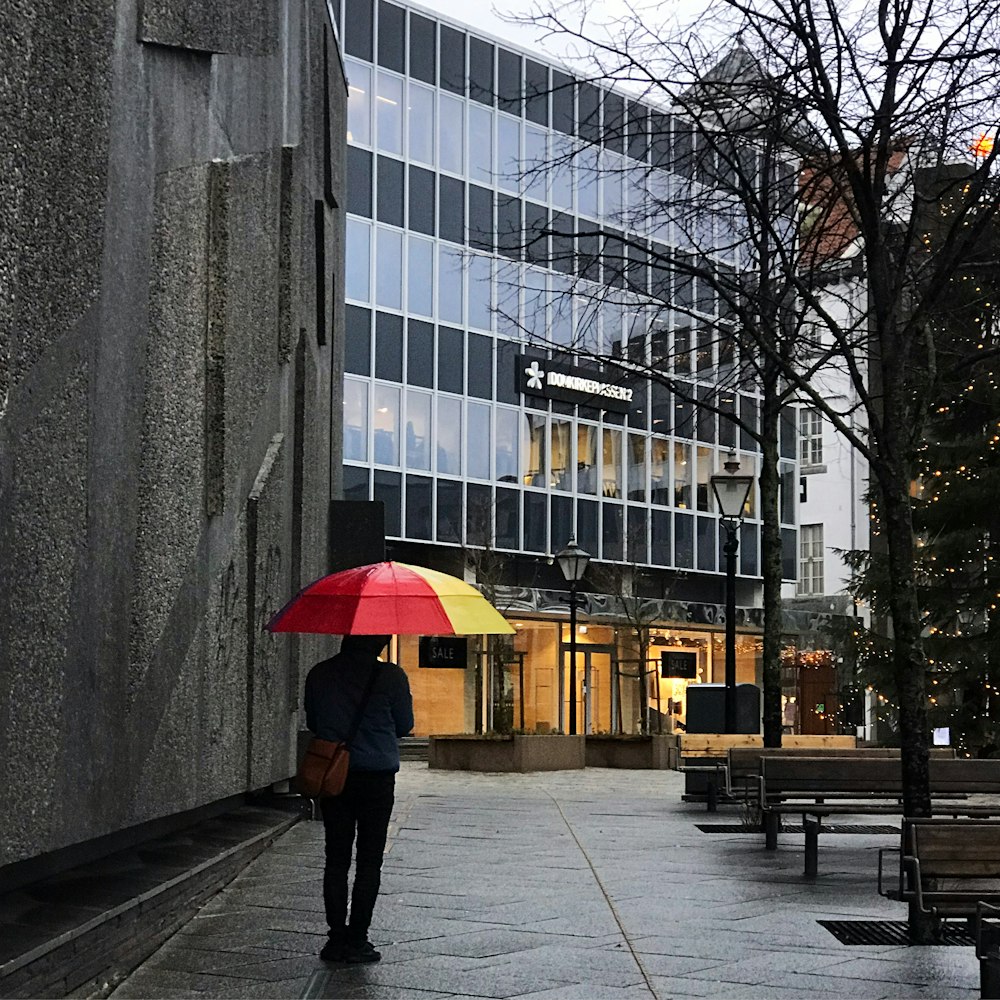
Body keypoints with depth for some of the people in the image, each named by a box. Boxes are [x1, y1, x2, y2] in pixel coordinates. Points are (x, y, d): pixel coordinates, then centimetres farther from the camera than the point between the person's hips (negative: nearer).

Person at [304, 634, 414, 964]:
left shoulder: (319, 674, 0)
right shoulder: (391, 676, -10)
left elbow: (312, 723, 11)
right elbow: (405, 726, 1)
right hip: (377, 776, -3)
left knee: (336, 859, 9)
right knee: (369, 862, 4)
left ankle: (336, 938, 7)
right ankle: (356, 941, 4)